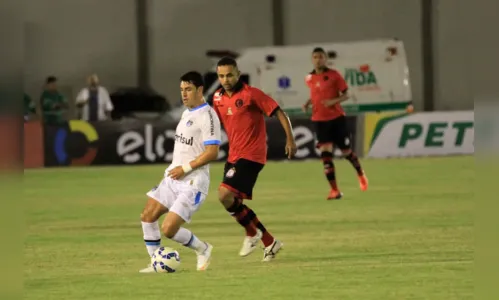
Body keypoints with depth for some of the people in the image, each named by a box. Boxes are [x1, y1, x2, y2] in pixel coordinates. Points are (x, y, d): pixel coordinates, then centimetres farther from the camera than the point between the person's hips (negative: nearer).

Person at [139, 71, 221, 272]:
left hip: (192, 182, -9)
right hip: (173, 178, 9)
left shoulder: (207, 116, -15)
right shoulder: (187, 113, 15)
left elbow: (212, 152, -21)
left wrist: (185, 168, -20)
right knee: (147, 216, -1)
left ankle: (203, 250, 11)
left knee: (169, 229, -14)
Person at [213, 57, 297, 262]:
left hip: (251, 155, -8)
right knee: (234, 203, 10)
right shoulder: (218, 98, 7)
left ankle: (252, 233, 1)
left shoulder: (251, 94, -13)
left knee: (225, 194, -21)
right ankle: (269, 242, 24)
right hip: (233, 156, 8)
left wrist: (290, 138, -18)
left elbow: (278, 113, -11)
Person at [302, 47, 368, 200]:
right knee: (326, 155, -11)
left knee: (346, 152, 7)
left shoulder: (334, 75, -6)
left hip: (337, 118, -2)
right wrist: (308, 103, 3)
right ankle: (334, 190, -8)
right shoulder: (309, 79, 4)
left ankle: (360, 173, 39)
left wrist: (334, 101, -22)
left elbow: (346, 95, -4)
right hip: (319, 120, 2)